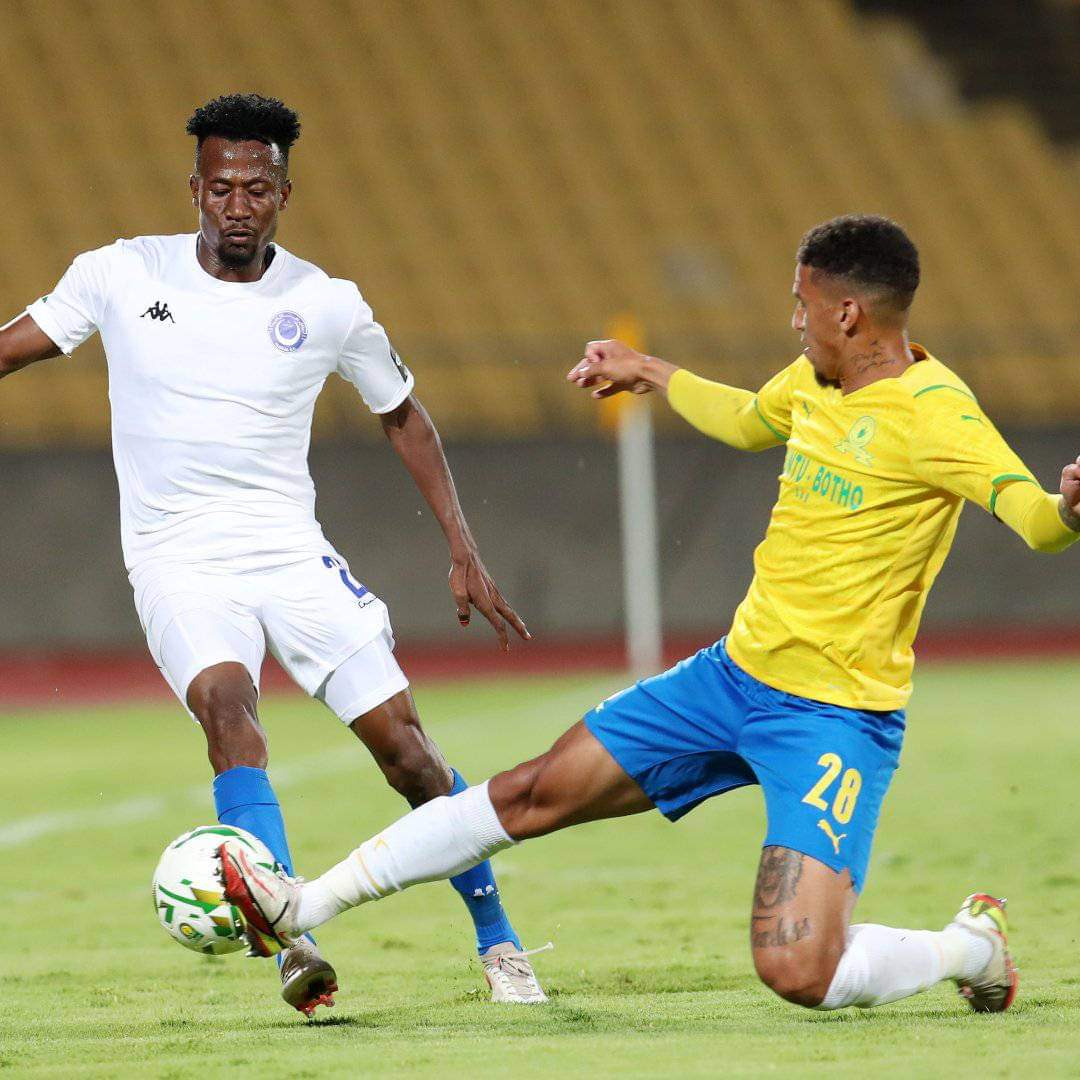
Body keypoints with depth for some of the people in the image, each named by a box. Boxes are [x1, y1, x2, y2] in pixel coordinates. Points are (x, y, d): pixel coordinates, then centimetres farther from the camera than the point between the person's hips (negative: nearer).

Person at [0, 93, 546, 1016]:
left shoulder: (328, 306, -1)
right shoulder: (122, 275, -3)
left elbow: (402, 414, 13)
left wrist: (463, 549, 9)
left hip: (290, 552, 1)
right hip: (178, 559, -1)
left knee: (399, 736, -5)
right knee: (226, 700, -30)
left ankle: (498, 941, 16)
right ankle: (293, 943, -40)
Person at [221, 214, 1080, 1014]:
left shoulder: (932, 411, -19)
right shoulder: (817, 378, 6)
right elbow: (748, 421, 30)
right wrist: (650, 374, 41)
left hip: (836, 717, -8)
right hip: (735, 674, 8)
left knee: (796, 972, -21)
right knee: (533, 794, 11)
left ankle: (970, 947, 8)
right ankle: (304, 910, 21)